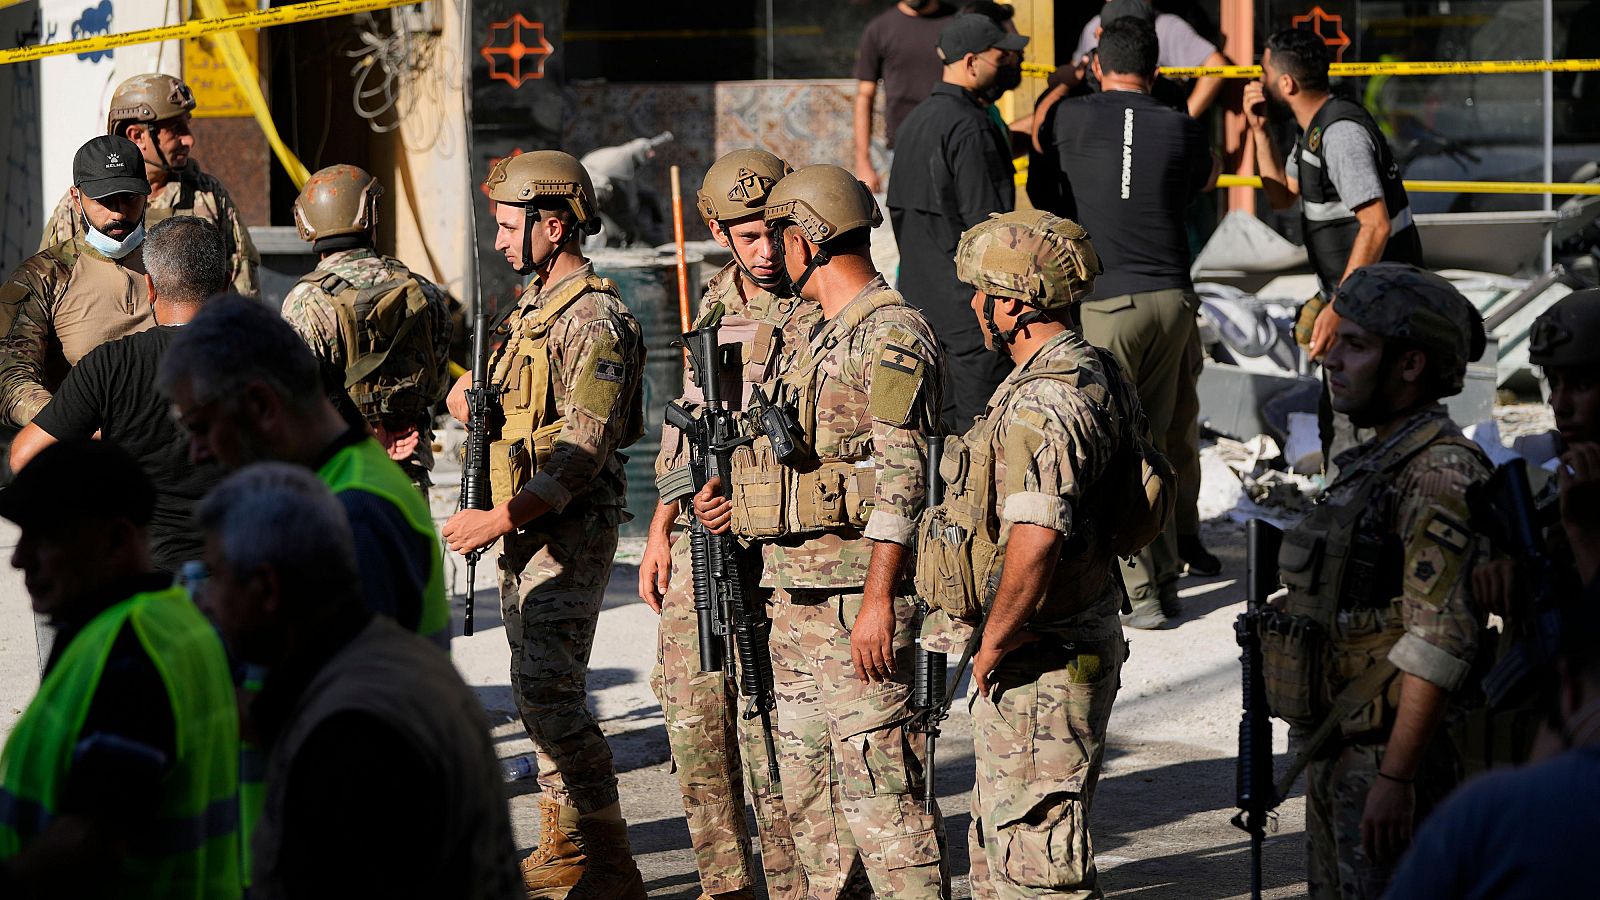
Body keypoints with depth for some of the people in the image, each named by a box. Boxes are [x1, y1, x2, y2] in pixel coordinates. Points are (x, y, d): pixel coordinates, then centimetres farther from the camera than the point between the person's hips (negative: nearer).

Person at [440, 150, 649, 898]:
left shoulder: (593, 320, -16)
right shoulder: (531, 308, 14)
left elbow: (585, 452, -23)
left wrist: (498, 519, -24)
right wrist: (470, 395, 6)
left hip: (570, 532, -10)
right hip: (525, 530, 10)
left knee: (550, 695, -13)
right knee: (535, 690, 13)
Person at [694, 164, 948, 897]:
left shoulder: (891, 336, -11)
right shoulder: (818, 337, 19)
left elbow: (900, 478, -18)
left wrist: (878, 599, -23)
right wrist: (742, 500, 11)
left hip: (854, 591, -10)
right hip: (795, 591, 10)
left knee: (878, 786, -12)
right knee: (809, 794, 13)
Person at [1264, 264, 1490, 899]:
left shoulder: (1442, 473, -17)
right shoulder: (1377, 461, 15)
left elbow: (1441, 640, -23)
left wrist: (1395, 777, -26)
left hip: (1394, 757, -10)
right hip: (1338, 752, 10)